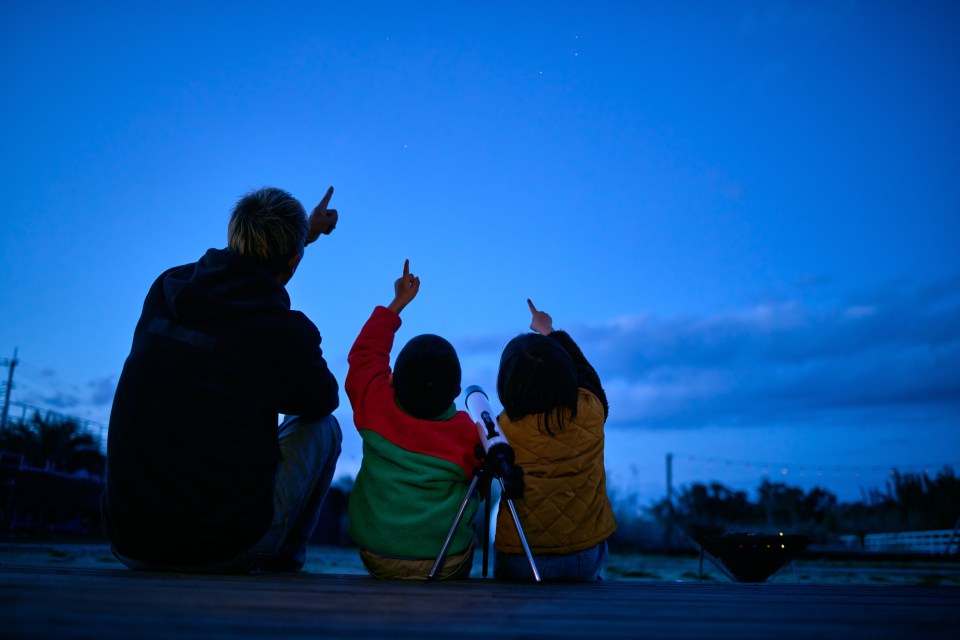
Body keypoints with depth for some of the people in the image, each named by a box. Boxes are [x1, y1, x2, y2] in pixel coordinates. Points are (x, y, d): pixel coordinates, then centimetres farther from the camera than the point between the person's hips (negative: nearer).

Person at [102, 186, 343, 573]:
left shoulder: (166, 288, 1)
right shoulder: (286, 331, -16)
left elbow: (237, 276, 26)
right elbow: (324, 400, 7)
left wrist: (304, 232, 39)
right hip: (224, 550, -5)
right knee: (322, 428, 17)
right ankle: (281, 564, 26)